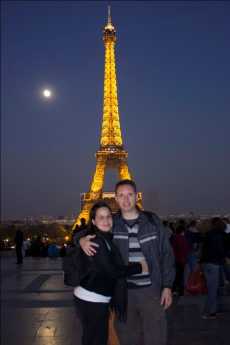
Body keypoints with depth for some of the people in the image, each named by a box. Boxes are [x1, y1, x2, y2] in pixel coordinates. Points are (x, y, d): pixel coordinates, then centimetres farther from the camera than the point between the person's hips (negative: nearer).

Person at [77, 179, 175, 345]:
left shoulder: (152, 221, 0)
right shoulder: (111, 223, 0)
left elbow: (166, 254, 3)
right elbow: (83, 231, 12)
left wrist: (167, 286, -2)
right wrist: (82, 239, -13)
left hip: (151, 290, -1)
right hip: (123, 292, 1)